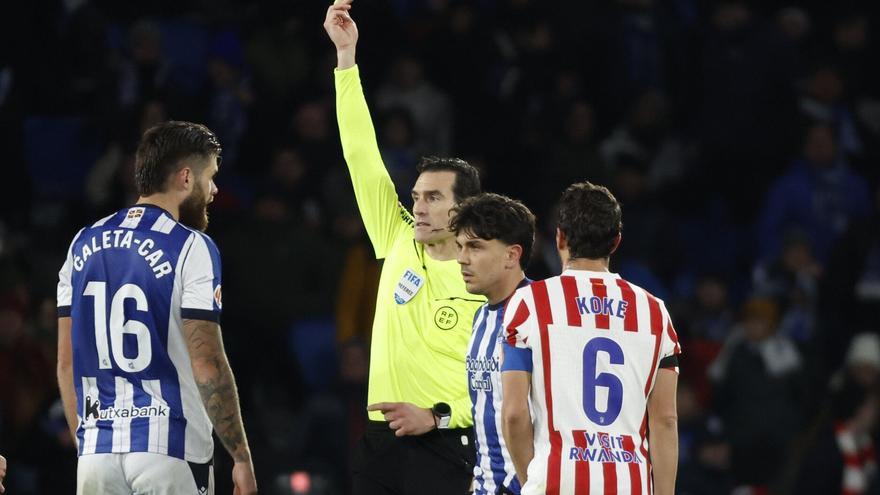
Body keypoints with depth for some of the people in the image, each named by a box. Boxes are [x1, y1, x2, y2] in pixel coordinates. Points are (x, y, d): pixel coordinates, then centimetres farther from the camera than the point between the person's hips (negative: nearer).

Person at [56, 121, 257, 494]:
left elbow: (67, 362, 13)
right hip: (168, 450, -6)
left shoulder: (84, 244, 11)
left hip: (97, 450, 6)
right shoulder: (190, 248, -7)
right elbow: (207, 364, -12)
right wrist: (242, 457, -7)